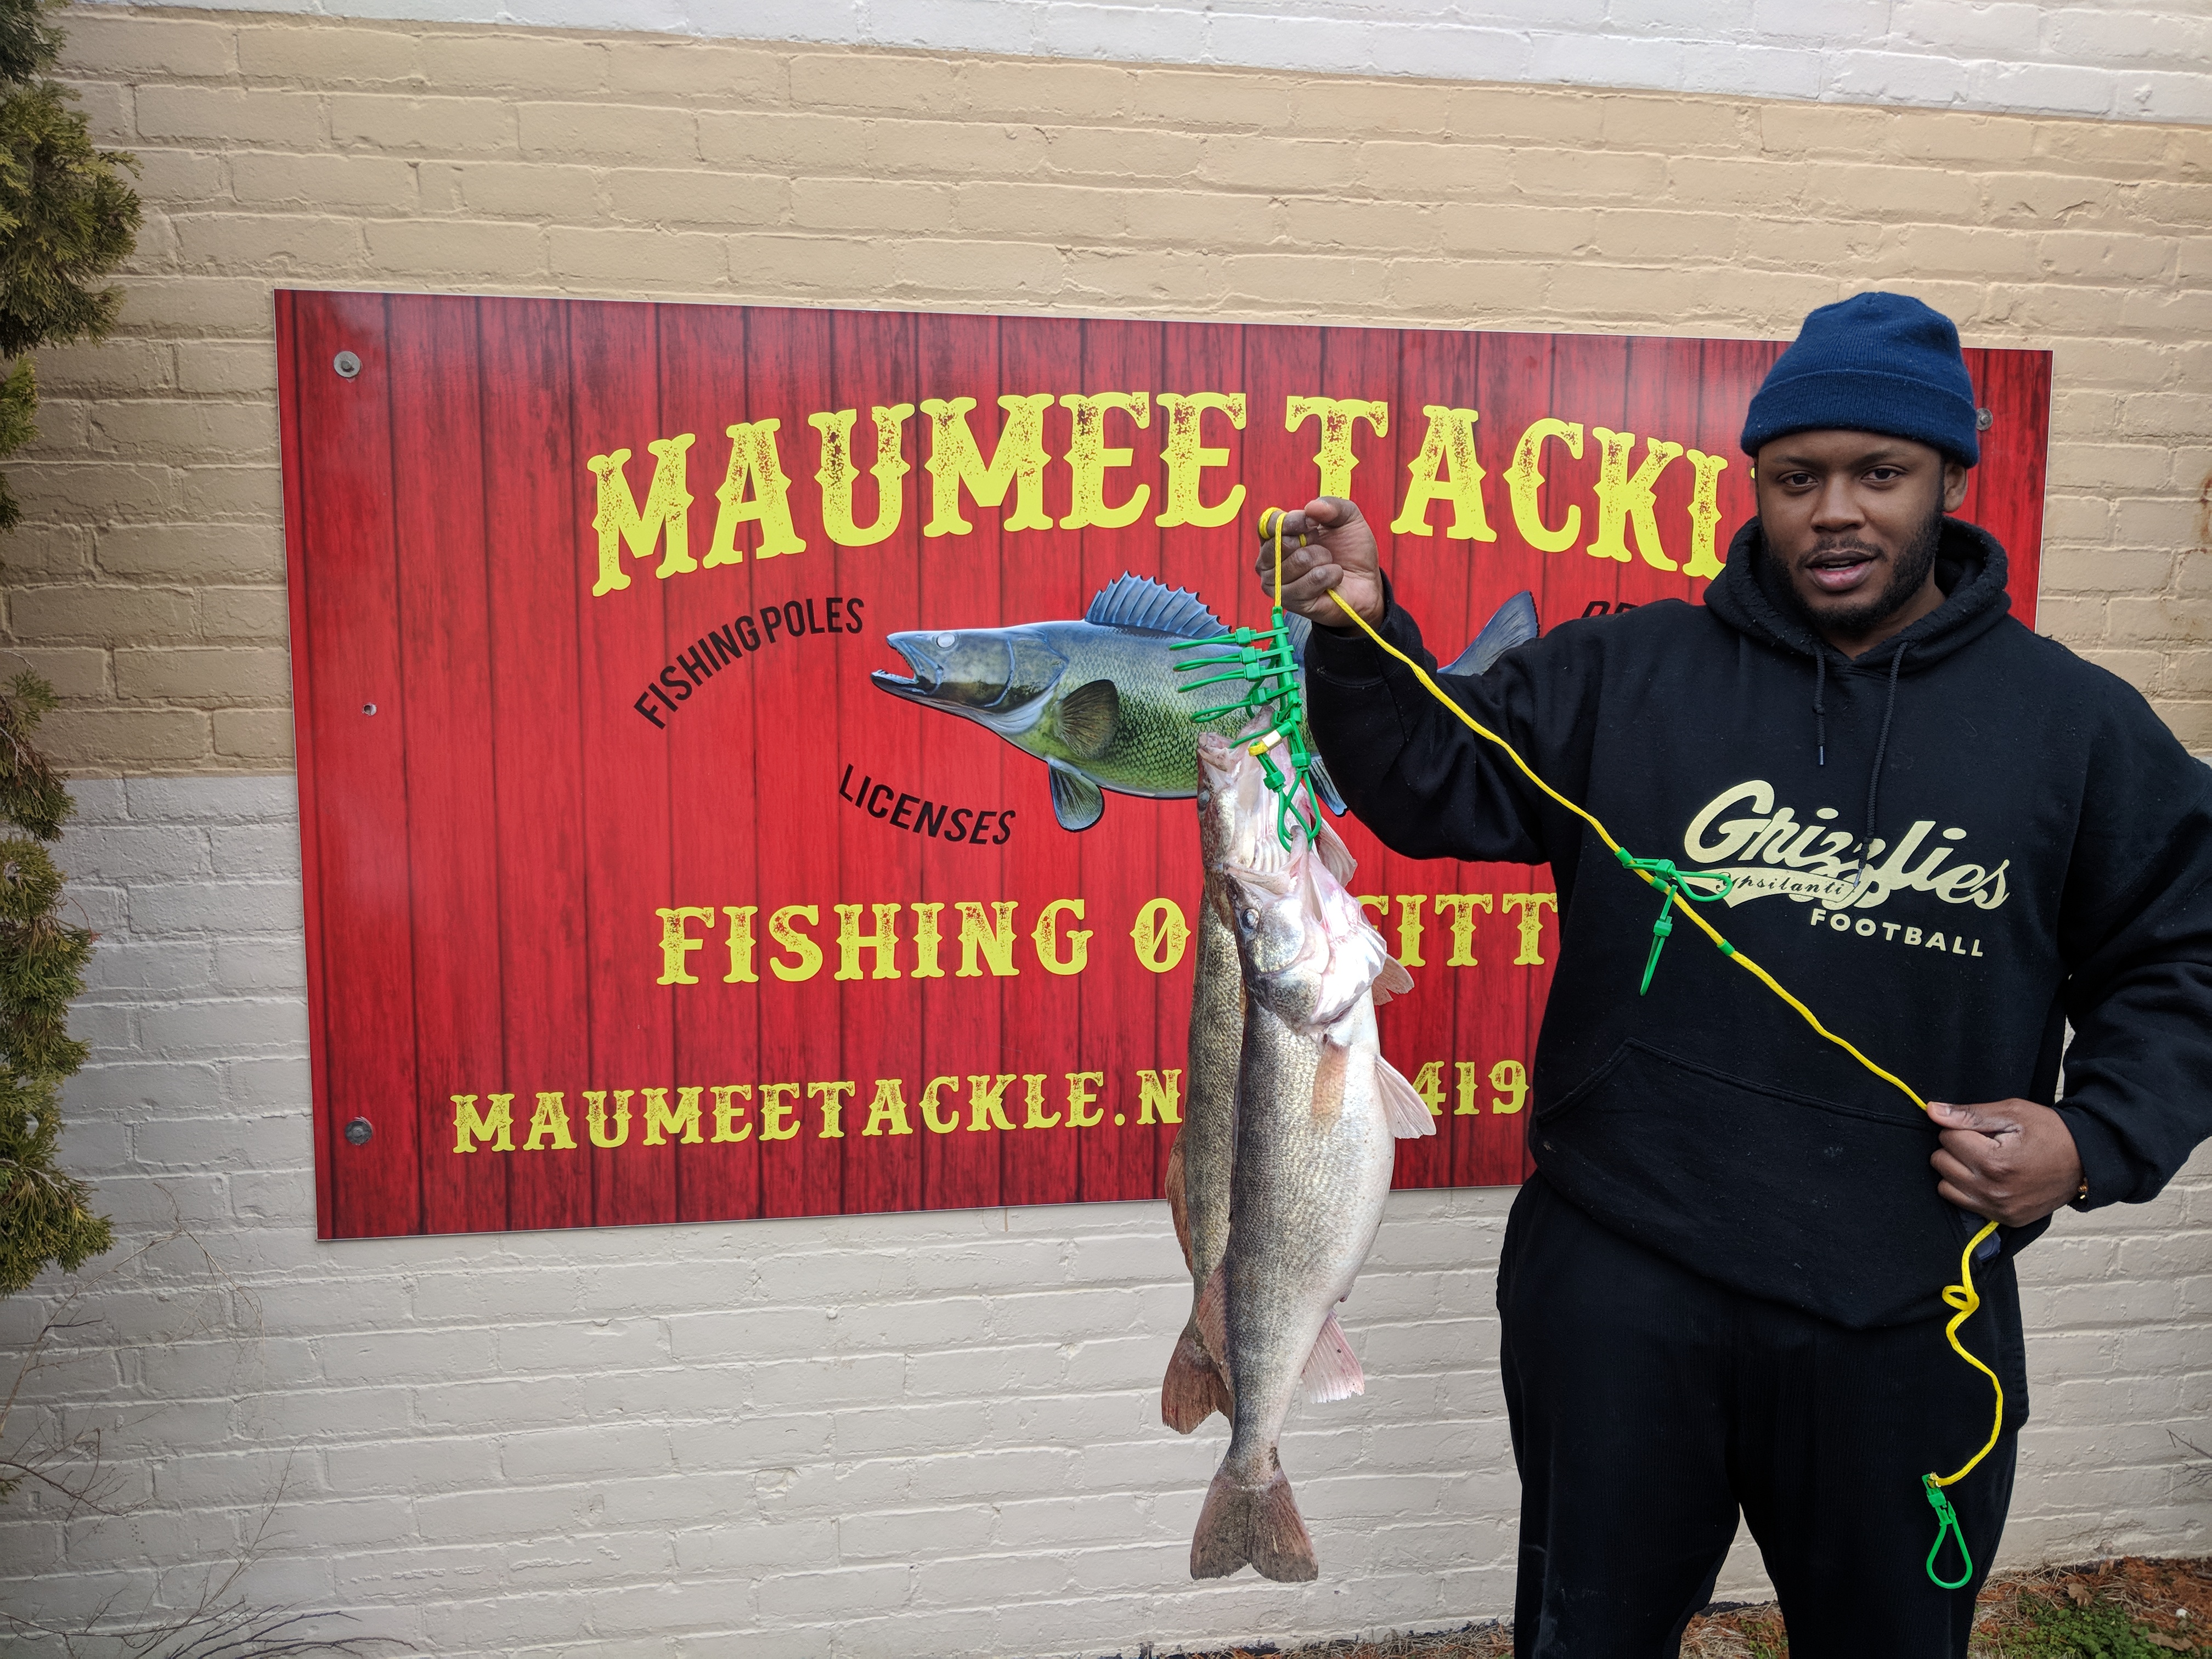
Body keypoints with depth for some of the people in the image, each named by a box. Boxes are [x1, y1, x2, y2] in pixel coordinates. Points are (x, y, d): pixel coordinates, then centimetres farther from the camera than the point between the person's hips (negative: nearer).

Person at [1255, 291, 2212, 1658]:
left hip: (1911, 1315, 1)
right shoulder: (1624, 676, -1)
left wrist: (2096, 1142, -7)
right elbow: (1439, 787, -5)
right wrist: (1359, 634, -21)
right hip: (1621, 1286, 0)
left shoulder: (2077, 723, 2)